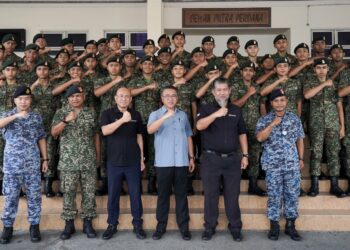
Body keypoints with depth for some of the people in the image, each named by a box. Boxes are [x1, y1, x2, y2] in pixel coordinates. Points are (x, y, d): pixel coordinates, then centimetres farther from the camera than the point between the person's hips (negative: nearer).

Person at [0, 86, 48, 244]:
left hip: (33, 164, 1)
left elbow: (41, 139, 10)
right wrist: (16, 116, -34)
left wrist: (45, 159, 8)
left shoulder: (37, 117, 6)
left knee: (34, 196, 6)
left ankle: (34, 226, 19)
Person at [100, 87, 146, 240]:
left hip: (133, 162, 1)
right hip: (114, 161, -1)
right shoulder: (108, 114, 2)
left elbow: (139, 137, 11)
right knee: (113, 195, 6)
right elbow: (105, 131, -16)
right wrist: (122, 120, -28)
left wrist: (142, 159, 8)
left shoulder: (136, 115, 8)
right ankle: (112, 224, 19)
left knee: (135, 194, 5)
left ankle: (137, 225, 15)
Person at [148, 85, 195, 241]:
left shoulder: (183, 115, 12)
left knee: (181, 195, 6)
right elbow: (150, 130, -20)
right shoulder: (155, 114, 1)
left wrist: (191, 157, 12)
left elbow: (188, 137, 17)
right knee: (163, 194, 5)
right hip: (163, 162, -2)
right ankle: (161, 226, 15)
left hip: (181, 162, 2)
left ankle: (184, 227, 13)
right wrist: (165, 117, -34)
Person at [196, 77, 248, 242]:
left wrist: (245, 155, 7)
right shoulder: (206, 109, 2)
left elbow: (242, 134, 13)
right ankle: (209, 227, 18)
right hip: (211, 159, -2)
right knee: (210, 195, 5)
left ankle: (235, 227, 19)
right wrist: (216, 114, -29)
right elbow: (199, 126, -18)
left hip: (232, 159, 2)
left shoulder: (236, 110, 11)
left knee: (232, 195, 8)